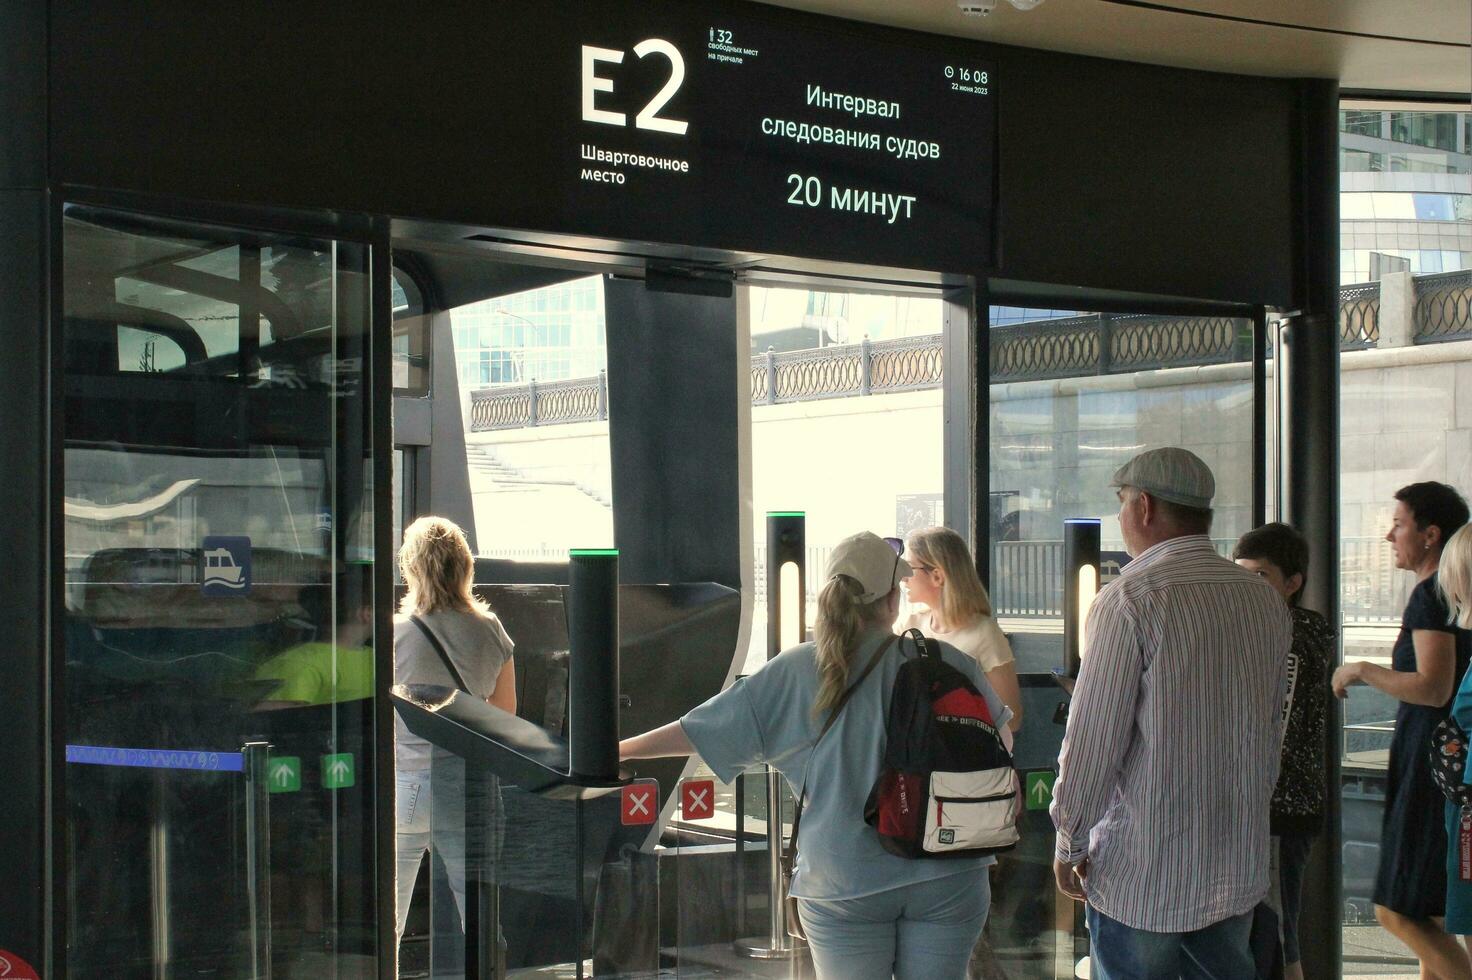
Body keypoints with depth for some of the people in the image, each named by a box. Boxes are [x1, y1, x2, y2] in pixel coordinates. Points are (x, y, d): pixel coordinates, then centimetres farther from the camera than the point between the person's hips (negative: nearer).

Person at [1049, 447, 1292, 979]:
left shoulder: (1130, 600, -15)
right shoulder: (1266, 601, 6)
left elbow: (1092, 740, -15)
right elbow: (1271, 731, 14)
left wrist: (1069, 843, -3)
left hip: (1140, 874, -6)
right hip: (1239, 871, 6)